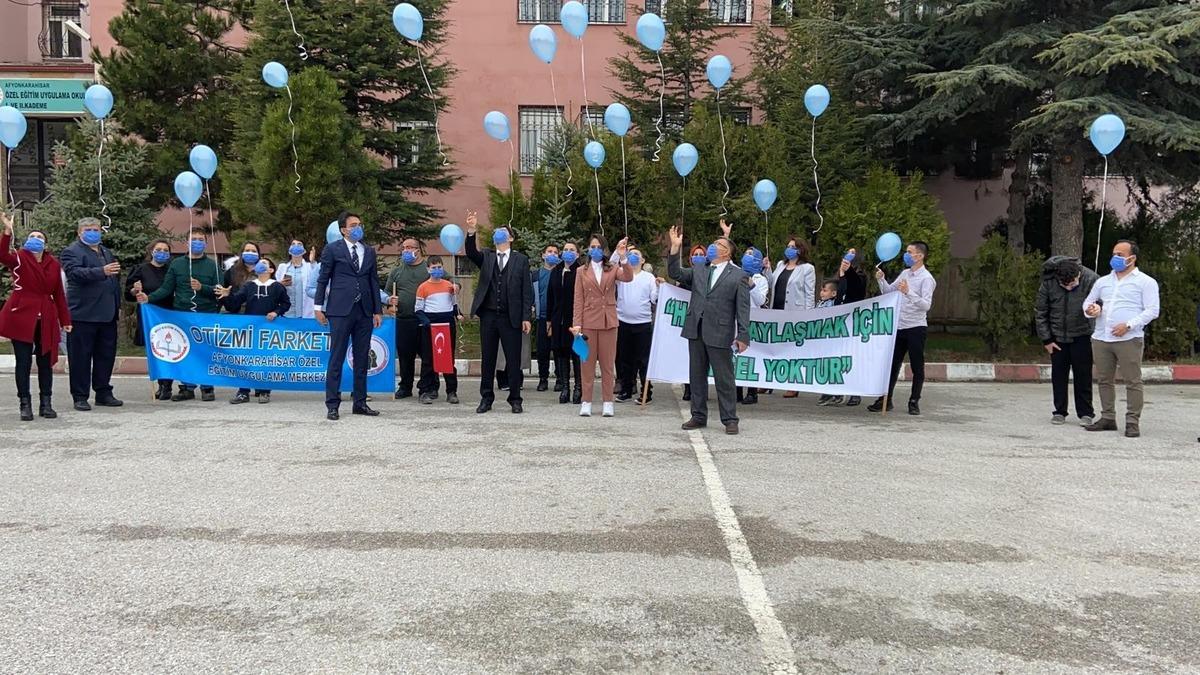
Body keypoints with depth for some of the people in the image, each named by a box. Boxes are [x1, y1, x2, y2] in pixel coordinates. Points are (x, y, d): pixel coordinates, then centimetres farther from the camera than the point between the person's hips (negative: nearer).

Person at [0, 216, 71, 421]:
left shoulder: (54, 264, 7)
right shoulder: (19, 259, 0)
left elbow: (59, 294, 9)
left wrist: (65, 320, 7)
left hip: (46, 319, 3)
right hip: (21, 316, -2)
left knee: (46, 362, 6)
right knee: (23, 362, 1)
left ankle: (46, 404, 14)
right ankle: (25, 405, 7)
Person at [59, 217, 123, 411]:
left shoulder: (107, 252, 21)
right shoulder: (72, 251, -2)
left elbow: (116, 279, 25)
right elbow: (76, 272, -21)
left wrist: (117, 305, 18)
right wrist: (102, 271, -34)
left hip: (107, 314, 7)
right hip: (83, 314, -7)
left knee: (106, 355, 10)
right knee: (81, 357, -1)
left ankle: (103, 393, 20)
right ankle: (80, 397, 5)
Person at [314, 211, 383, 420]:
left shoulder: (369, 251, 14)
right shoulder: (332, 250, 2)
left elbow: (374, 281, 14)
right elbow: (323, 279, 2)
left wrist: (378, 310, 10)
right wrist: (318, 307, -2)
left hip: (365, 311, 5)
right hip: (340, 310, -4)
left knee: (362, 359, 7)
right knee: (336, 358, -2)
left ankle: (360, 403, 14)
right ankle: (332, 405, 2)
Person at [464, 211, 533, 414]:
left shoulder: (521, 259, 5)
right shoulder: (486, 256, 11)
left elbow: (527, 290, 1)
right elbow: (471, 253, -11)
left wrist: (526, 317, -5)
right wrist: (471, 231, -27)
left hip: (511, 317, -2)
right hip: (488, 315, 2)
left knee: (513, 360, 2)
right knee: (488, 359, 9)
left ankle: (515, 399, 12)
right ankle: (486, 398, 17)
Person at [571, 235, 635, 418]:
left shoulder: (613, 270, 8)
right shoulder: (582, 272, 8)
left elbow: (628, 277, -13)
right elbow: (578, 300, 3)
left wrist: (623, 257, -25)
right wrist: (577, 324, -6)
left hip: (608, 322, 0)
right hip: (588, 321, 0)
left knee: (608, 363, 4)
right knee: (587, 363, 4)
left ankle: (607, 402, 10)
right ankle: (586, 402, 9)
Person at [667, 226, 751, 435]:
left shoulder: (737, 275, 0)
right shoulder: (698, 270, 15)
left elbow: (743, 308, -4)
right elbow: (675, 273, 6)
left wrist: (743, 336, -11)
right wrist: (675, 247, -3)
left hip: (720, 334, -5)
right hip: (696, 331, 5)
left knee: (724, 379, 0)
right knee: (697, 376, 12)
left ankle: (730, 420, 8)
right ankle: (699, 416, 22)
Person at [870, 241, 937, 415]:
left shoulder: (926, 278, -11)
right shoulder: (905, 274, 11)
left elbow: (926, 304, -21)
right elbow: (889, 292, 18)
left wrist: (908, 292, -32)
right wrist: (881, 279, 1)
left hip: (916, 327, -7)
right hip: (899, 327, 7)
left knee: (917, 366, 4)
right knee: (892, 364, 9)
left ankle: (914, 402, 13)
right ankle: (886, 399, 15)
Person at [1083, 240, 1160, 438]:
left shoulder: (1145, 282, 3)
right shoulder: (1103, 281, 19)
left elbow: (1152, 310, -4)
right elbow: (1088, 301, 26)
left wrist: (1128, 325, -15)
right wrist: (1090, 309, 1)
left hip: (1129, 339, -5)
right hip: (1101, 338, 5)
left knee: (1133, 382, -5)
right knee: (1104, 380, 8)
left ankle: (1133, 422, -1)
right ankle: (1108, 418, 16)